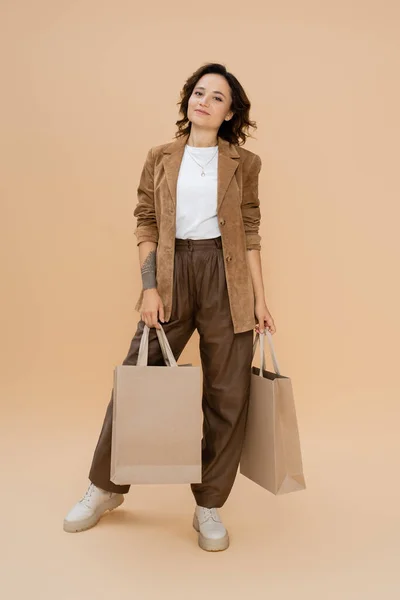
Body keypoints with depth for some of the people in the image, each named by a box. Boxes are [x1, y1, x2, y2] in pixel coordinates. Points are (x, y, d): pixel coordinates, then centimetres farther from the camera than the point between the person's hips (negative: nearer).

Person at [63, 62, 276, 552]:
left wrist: (260, 300, 1)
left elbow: (250, 234, 6)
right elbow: (145, 224, 6)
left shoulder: (243, 163, 7)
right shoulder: (160, 158, 10)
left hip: (227, 278, 0)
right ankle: (106, 487, 27)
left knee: (227, 395, 2)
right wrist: (149, 287, -5)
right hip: (171, 275, 1)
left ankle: (209, 506, 21)